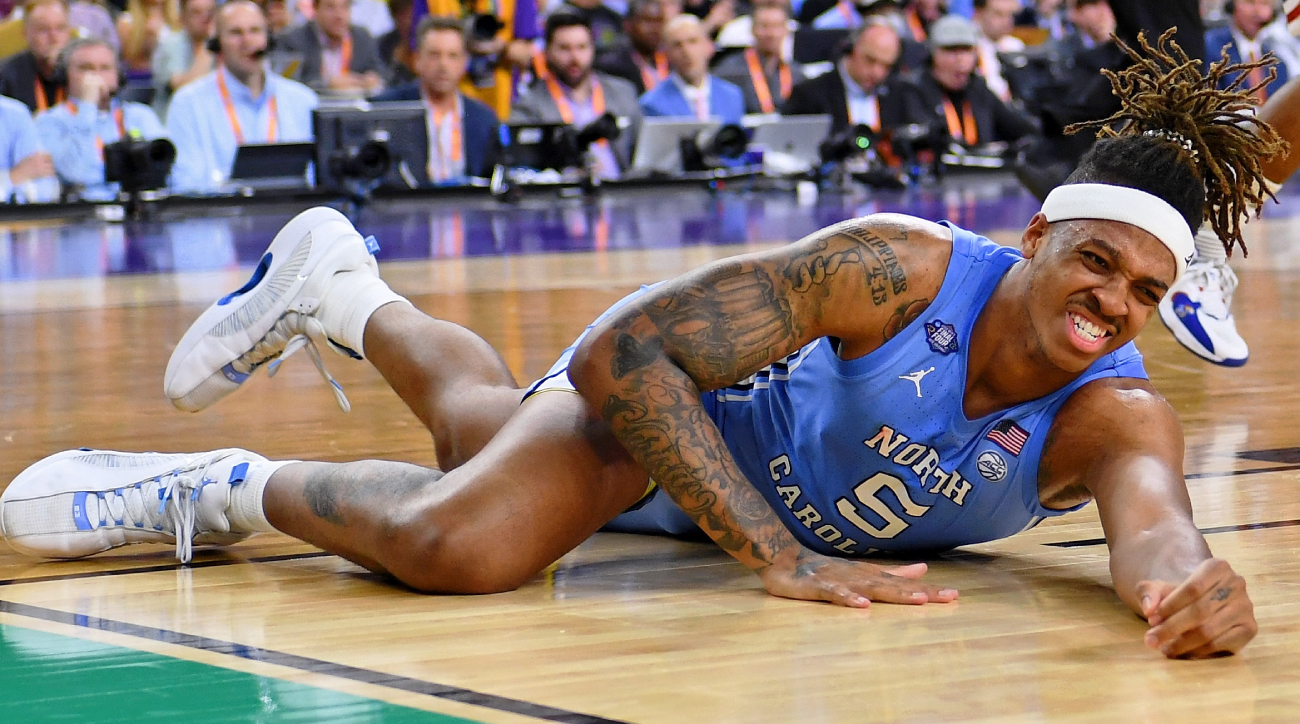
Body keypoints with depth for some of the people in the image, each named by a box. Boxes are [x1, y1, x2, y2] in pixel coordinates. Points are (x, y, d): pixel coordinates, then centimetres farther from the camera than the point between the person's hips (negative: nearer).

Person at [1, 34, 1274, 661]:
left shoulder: (1115, 415, -33)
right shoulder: (895, 269, -39)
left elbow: (1154, 528, -55)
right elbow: (619, 354, -38)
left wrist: (1193, 582, -81)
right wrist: (781, 557, -46)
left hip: (759, 468, 4)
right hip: (661, 373, -4)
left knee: (487, 425, 28)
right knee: (456, 543, -31)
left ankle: (343, 298, 57)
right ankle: (233, 492, -1)